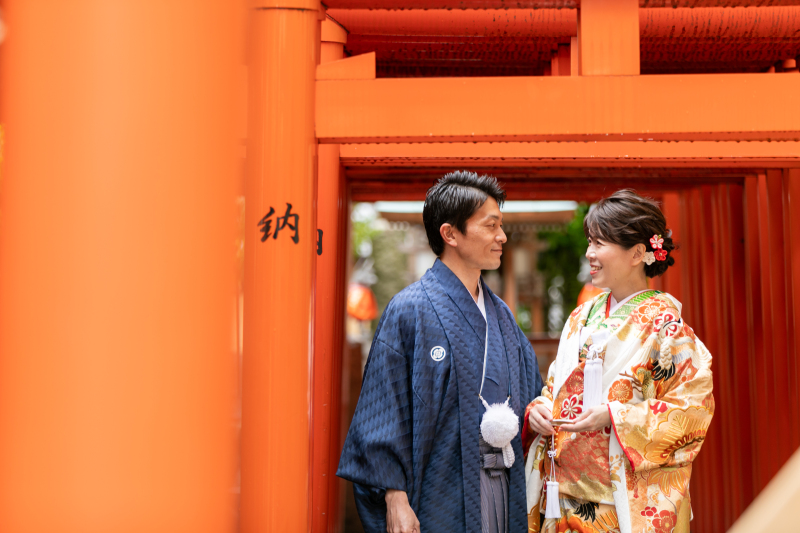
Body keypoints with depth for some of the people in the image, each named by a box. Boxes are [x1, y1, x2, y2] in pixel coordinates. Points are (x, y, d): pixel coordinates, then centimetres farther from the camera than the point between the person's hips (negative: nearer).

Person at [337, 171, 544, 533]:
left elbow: (528, 394, 20)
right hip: (441, 496, -6)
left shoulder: (500, 314, 11)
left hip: (504, 488, 6)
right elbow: (385, 412, -12)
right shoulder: (409, 311, -10)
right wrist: (395, 499, -16)